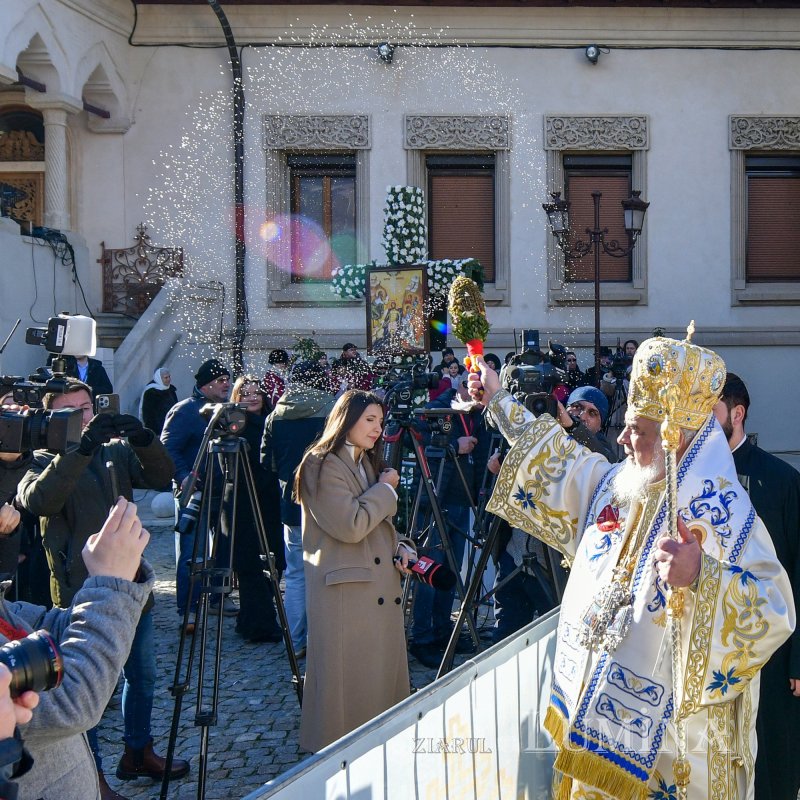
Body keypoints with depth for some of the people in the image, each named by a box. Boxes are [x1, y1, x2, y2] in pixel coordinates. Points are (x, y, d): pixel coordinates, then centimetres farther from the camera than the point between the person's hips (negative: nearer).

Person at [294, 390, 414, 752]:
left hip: (381, 586, 9)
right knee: (346, 677, -3)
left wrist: (398, 548, 7)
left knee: (383, 672, 9)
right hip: (344, 589, -8)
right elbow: (350, 526, -19)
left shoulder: (367, 463, 19)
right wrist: (386, 489, -8)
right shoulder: (322, 465, -9)